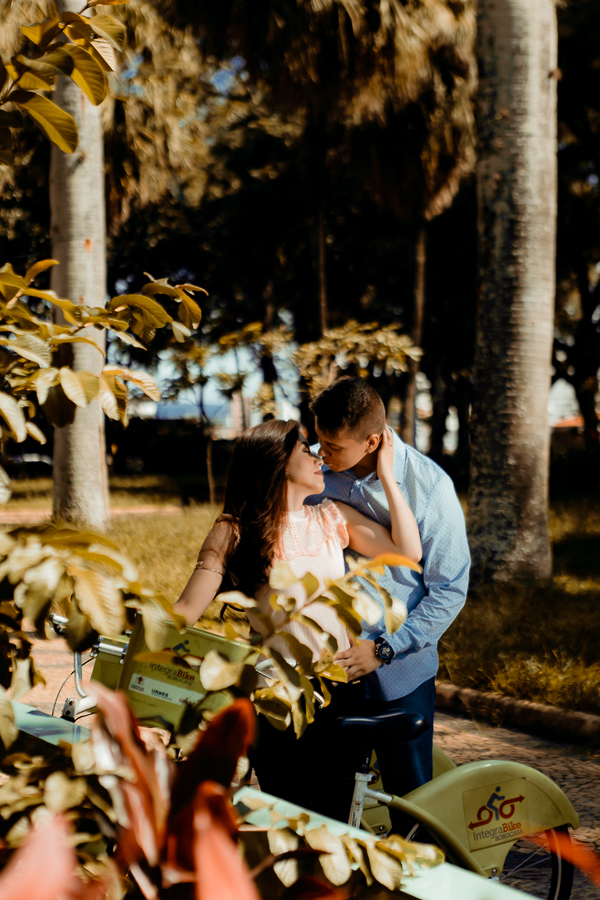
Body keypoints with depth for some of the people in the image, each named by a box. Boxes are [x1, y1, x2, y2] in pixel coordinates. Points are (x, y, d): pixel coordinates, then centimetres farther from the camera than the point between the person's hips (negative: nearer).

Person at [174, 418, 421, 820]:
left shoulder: (332, 518, 10)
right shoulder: (235, 531, -2)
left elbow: (408, 550, 1)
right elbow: (187, 610, -8)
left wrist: (386, 473, 1)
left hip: (338, 695, 4)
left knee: (335, 818, 6)